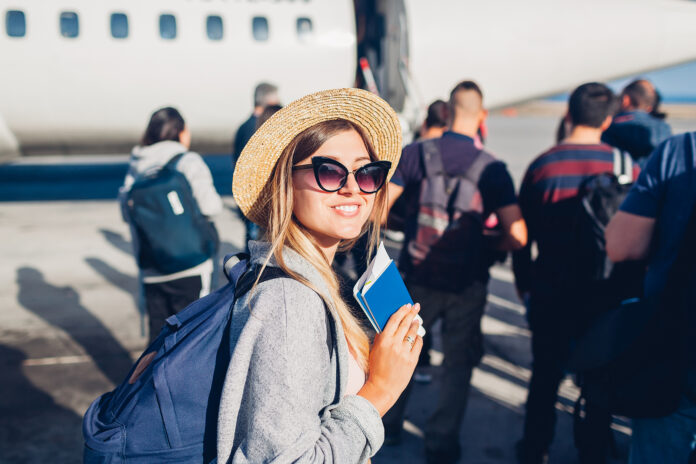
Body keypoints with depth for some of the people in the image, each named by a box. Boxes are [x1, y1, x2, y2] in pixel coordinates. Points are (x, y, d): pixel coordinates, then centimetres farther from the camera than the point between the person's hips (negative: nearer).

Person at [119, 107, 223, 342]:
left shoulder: (136, 166, 6)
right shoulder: (188, 162, -9)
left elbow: (126, 213, 9)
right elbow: (210, 206, -13)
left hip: (151, 269, 5)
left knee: (158, 330, 14)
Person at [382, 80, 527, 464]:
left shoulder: (414, 154, -8)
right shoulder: (493, 169, -9)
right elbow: (517, 236, -13)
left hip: (417, 276, 1)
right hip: (467, 282, -1)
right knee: (458, 362, 15)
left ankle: (388, 424, 36)